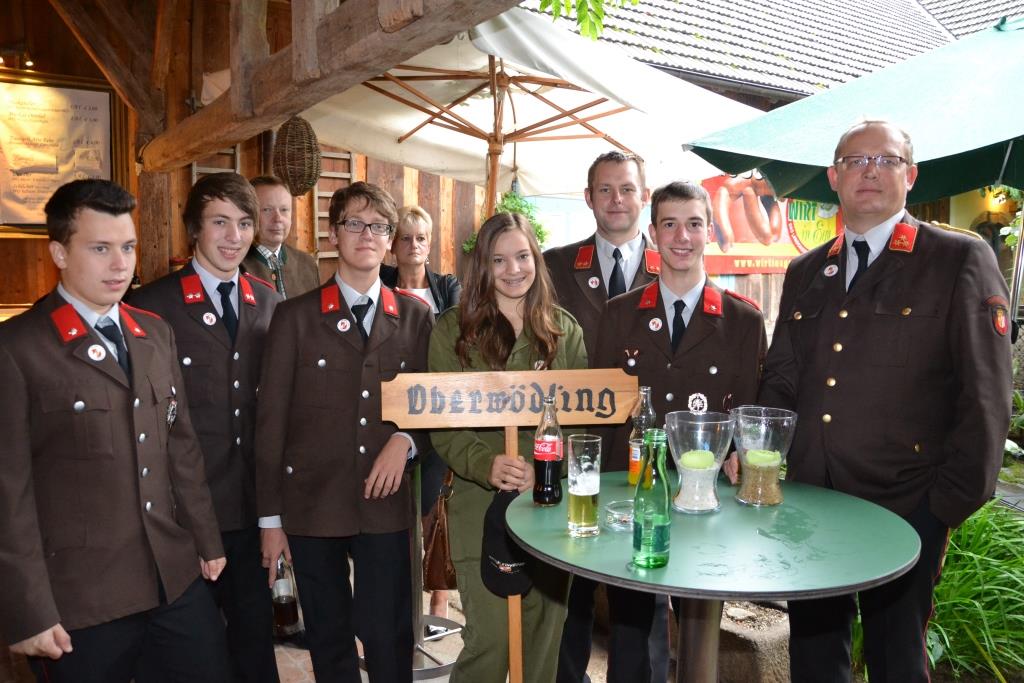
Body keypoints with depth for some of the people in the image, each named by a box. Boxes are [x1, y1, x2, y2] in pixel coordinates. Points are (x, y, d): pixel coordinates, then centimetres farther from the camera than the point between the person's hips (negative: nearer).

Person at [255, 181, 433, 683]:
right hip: (311, 505, 0)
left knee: (389, 639, 4)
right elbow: (271, 420, -1)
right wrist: (270, 516, -1)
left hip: (386, 503, 0)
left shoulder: (416, 316, 4)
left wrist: (406, 440, -12)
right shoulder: (295, 316, 0)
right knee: (328, 641, 14)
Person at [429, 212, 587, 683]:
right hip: (482, 507, -2)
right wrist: (488, 465, -21)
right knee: (489, 640, -1)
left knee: (545, 639, 13)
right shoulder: (453, 329, 0)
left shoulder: (564, 329, 7)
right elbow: (442, 422, -3)